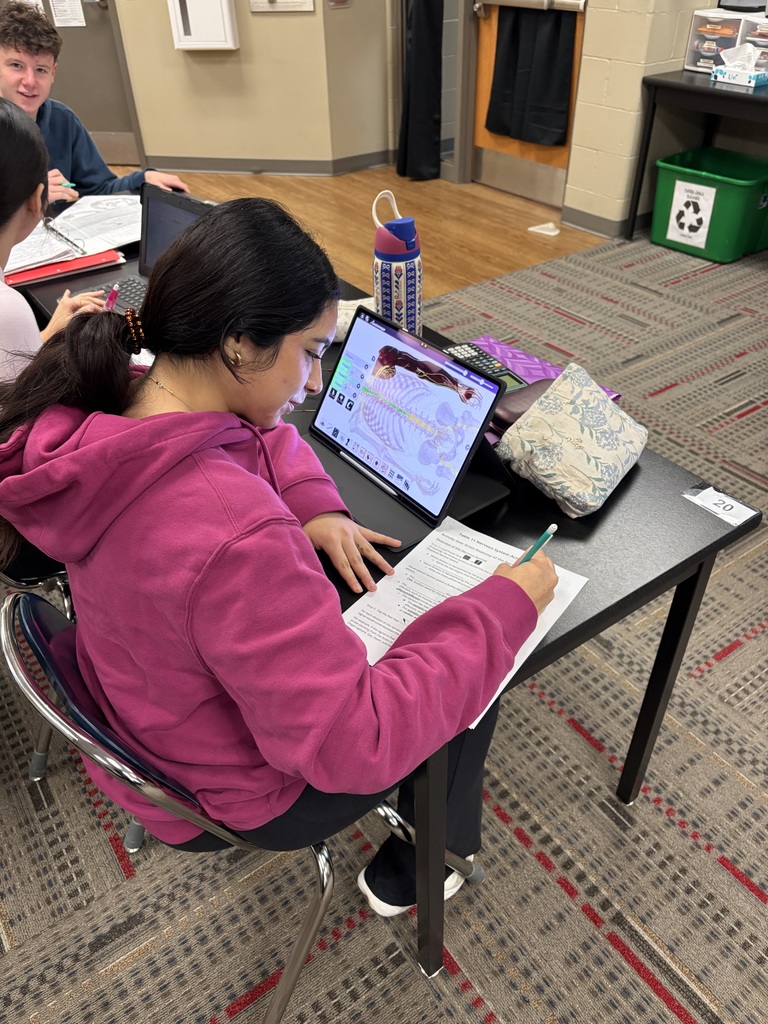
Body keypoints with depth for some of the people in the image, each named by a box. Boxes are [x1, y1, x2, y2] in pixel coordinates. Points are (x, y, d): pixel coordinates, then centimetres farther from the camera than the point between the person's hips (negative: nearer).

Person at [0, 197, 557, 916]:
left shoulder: (112, 405, -15)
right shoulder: (235, 537, -44)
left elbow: (267, 437, 4)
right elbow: (355, 744, -36)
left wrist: (314, 509, -12)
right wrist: (503, 608, -28)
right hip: (228, 793, -7)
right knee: (471, 695, 12)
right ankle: (405, 877, 39)